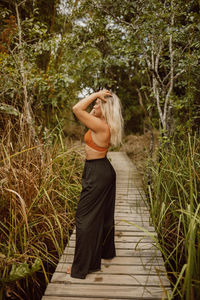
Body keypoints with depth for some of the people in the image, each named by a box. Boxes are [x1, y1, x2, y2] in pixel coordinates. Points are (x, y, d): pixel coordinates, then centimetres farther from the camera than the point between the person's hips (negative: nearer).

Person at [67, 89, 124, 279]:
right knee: (103, 214, 22)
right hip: (105, 171, 10)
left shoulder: (100, 126, -23)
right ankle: (106, 251, 42)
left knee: (85, 217, -2)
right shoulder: (106, 126, 5)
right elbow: (87, 113, 22)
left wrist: (96, 94, -19)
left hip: (97, 174, -10)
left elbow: (77, 109, -24)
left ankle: (81, 266, 8)